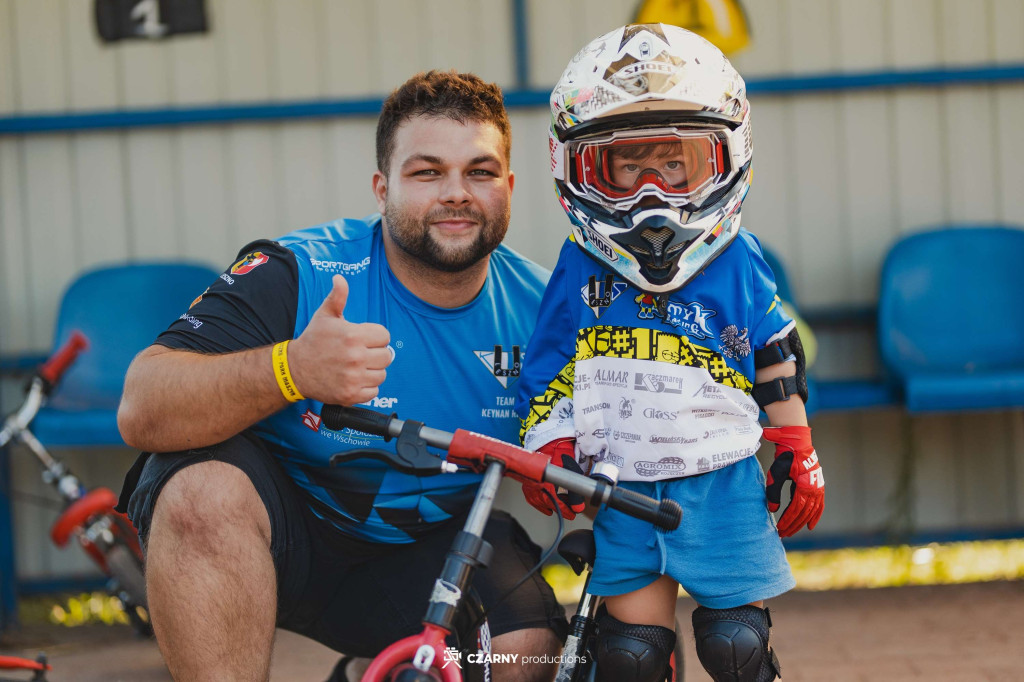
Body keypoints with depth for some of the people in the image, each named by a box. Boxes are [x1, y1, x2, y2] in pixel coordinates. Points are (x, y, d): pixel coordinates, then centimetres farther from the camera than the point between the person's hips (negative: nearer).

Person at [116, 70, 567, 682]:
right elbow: (141, 412, -29)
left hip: (426, 547, 3)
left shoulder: (539, 308, -7)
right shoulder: (295, 275, -18)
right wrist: (291, 369, -47)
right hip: (281, 529, -3)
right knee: (206, 489, -34)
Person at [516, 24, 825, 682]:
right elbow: (550, 371, 7)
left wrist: (798, 455, 8)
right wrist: (549, 452, -4)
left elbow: (777, 361, 8)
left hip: (720, 486, -1)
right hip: (621, 495, 1)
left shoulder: (737, 262, -2)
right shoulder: (581, 269, 0)